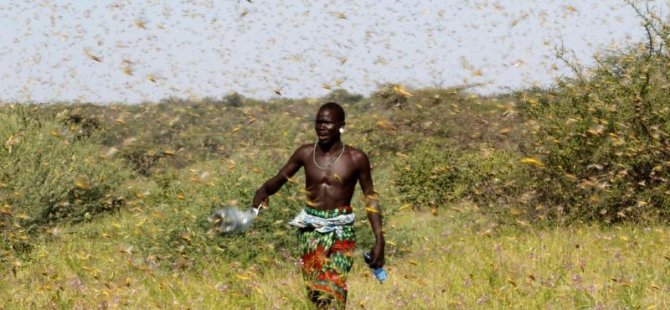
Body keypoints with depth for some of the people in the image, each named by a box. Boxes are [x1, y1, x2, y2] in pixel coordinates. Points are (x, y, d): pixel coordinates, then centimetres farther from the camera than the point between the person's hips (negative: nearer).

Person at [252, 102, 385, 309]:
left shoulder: (356, 158, -6)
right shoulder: (306, 153, 1)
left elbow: (371, 197, 0)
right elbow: (279, 179, 6)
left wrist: (379, 240, -4)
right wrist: (264, 190, -18)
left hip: (341, 231, -3)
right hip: (310, 229, 3)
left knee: (333, 291, -15)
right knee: (314, 291, 7)